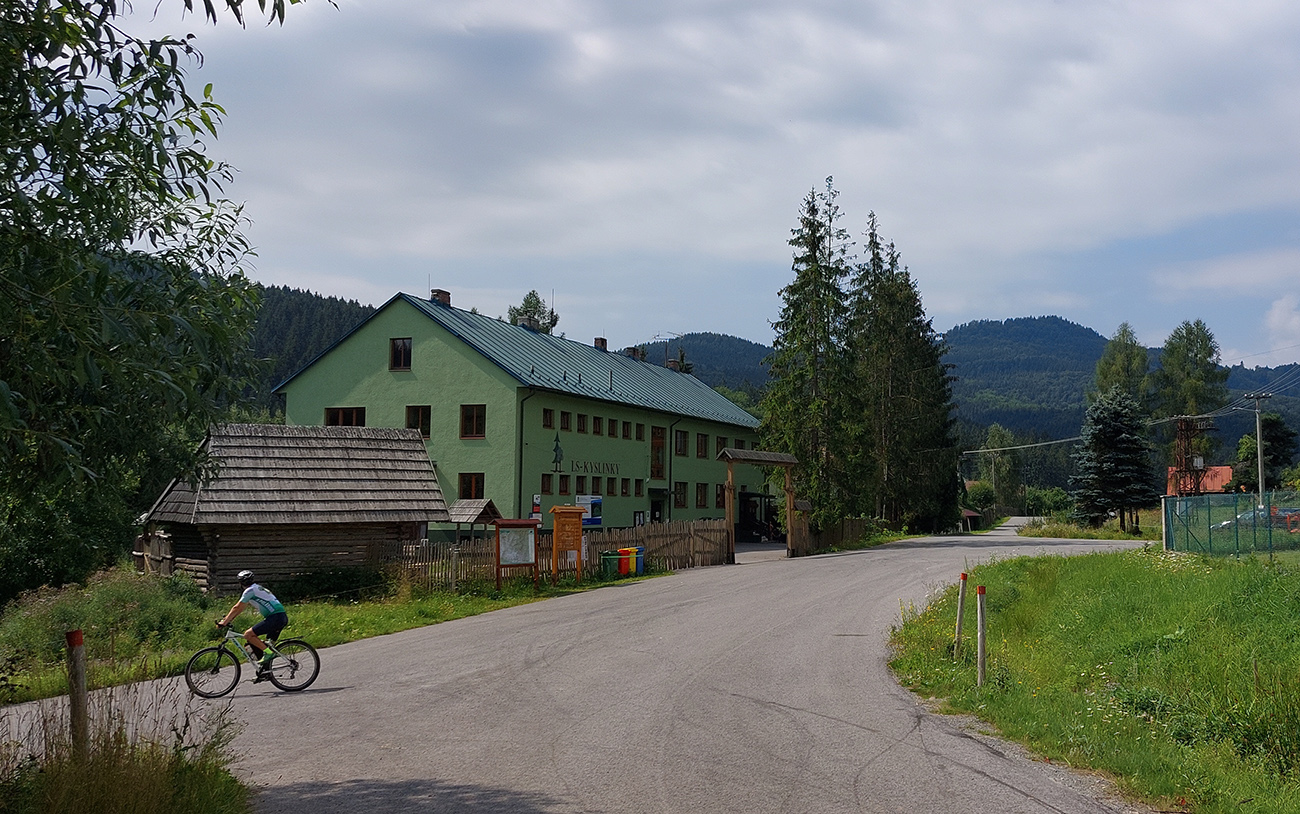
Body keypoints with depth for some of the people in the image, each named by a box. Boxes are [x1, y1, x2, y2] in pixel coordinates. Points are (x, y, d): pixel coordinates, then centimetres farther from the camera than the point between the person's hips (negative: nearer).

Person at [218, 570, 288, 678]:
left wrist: (224, 622, 2)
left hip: (275, 618, -10)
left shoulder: (250, 590, -3)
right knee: (269, 644, 18)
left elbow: (237, 608, -3)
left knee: (248, 635, -11)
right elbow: (242, 608, 31)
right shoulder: (257, 589, 26)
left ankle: (268, 653, -11)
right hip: (283, 617, 10)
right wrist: (227, 619, 30)